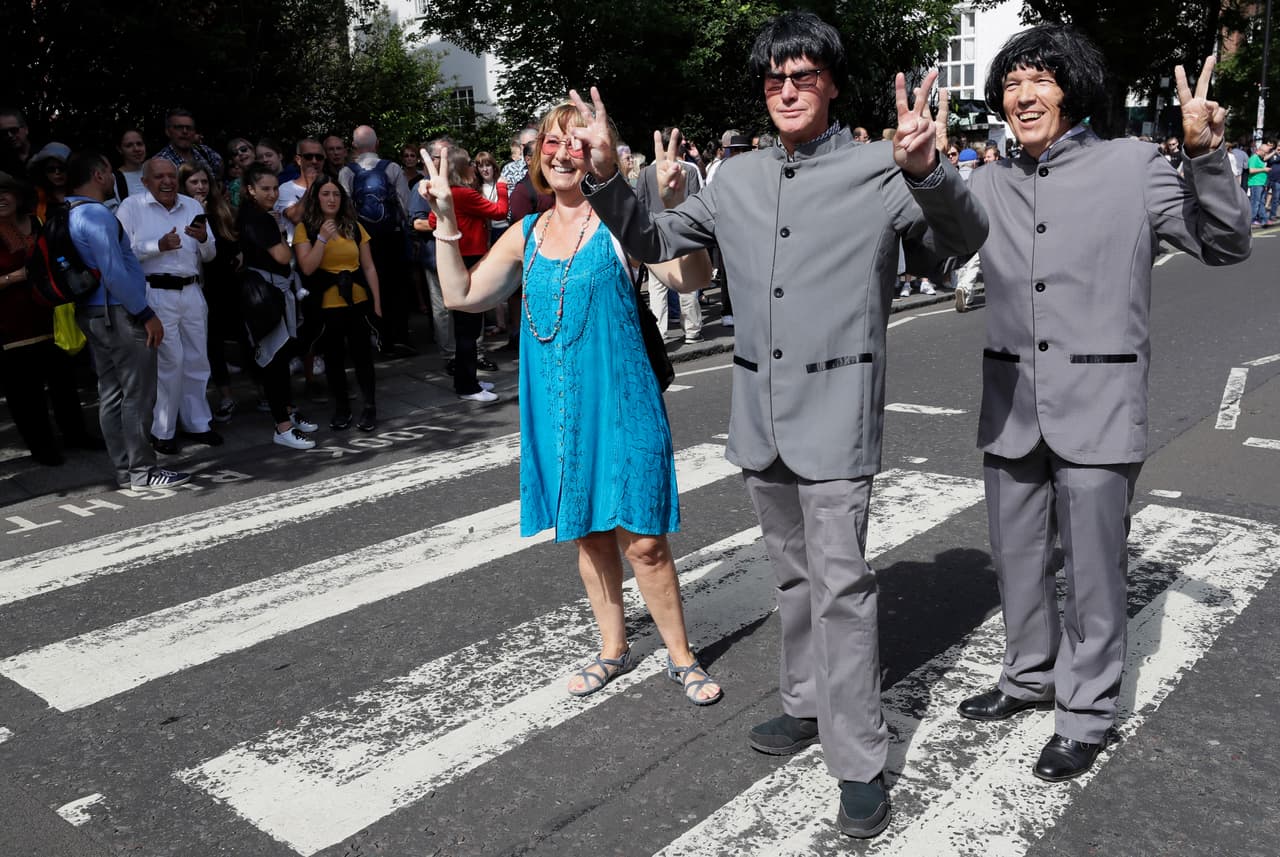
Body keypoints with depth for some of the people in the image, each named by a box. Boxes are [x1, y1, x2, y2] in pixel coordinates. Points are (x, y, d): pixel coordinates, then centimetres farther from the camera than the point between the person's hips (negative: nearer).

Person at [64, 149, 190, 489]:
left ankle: (125, 470, 16)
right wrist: (146, 314, -17)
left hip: (93, 315, 10)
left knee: (112, 394, 11)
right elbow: (114, 273, -22)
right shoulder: (97, 215, -16)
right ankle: (142, 470, 0)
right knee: (138, 394, -4)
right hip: (118, 313, -10)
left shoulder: (69, 215, 14)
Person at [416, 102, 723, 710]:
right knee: (587, 534, 16)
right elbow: (462, 295, 13)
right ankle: (614, 648, 33)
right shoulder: (526, 235, 8)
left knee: (642, 539, -2)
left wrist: (675, 206, -33)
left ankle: (681, 656, 17)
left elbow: (692, 276, -19)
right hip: (557, 407, 5)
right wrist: (445, 217, 5)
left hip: (619, 402, -5)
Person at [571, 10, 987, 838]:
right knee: (795, 573, 18)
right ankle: (808, 706, 36)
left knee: (842, 582, -5)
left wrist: (927, 169, -32)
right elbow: (654, 241, 15)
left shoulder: (876, 171, -6)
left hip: (836, 408, -5)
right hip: (760, 410, 6)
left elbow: (966, 239, -12)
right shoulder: (737, 180, 8)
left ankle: (860, 762, 6)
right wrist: (607, 178, -2)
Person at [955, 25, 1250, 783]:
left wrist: (1206, 156, -19)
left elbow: (1226, 246, -3)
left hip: (1098, 404, -4)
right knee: (1019, 558, 17)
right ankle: (1031, 676, 38)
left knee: (1093, 567, 5)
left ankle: (1087, 713, 23)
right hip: (1012, 404, 4)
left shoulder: (1132, 165, -2)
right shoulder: (990, 185, 8)